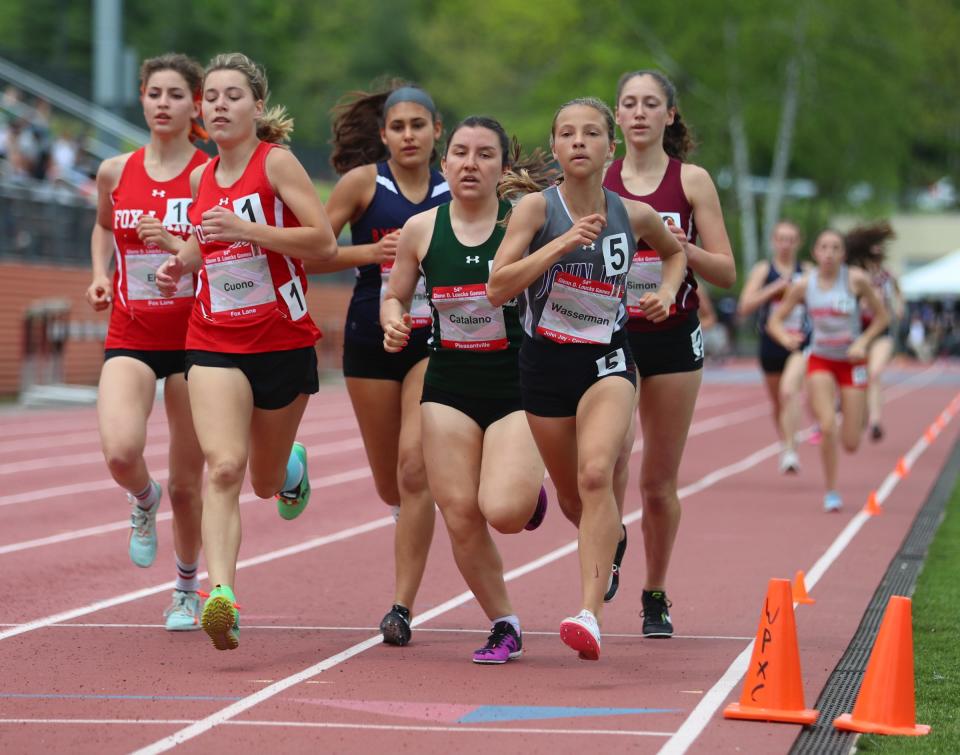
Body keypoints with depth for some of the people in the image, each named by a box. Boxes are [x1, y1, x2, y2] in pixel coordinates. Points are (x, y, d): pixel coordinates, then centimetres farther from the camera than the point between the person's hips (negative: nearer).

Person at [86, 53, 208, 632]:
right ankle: (144, 500, 12)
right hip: (130, 336, 2)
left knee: (187, 483, 5)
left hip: (193, 337, -2)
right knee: (120, 451, -25)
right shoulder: (116, 172, 5)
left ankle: (188, 588, 29)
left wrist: (177, 245, -20)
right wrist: (101, 276, 8)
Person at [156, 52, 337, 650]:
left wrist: (247, 229, -23)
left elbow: (324, 243, -15)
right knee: (224, 467, -20)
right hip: (215, 343, 2)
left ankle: (292, 465, 51)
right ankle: (221, 594, -30)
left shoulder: (277, 162, -7)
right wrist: (182, 263, 7)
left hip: (284, 340, -2)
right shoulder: (202, 178, 9)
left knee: (267, 483, 14)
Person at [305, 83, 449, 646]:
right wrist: (370, 251, -16)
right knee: (391, 485, 9)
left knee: (414, 466, -17)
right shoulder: (364, 182, -3)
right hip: (371, 339, 1)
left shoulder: (455, 192, 2)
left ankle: (403, 605, -10)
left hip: (434, 339, -1)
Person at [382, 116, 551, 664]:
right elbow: (395, 296, 15)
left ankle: (531, 489, 19)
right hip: (449, 386, 3)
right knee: (461, 517, -4)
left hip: (516, 384, -3)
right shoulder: (421, 229, 2)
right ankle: (504, 627, 16)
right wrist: (393, 322, -6)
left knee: (503, 511, -19)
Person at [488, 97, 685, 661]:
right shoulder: (537, 208, -7)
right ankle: (610, 540, 53)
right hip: (546, 362, 1)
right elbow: (498, 288, -16)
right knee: (573, 498, 15)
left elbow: (674, 250, 23)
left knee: (595, 474, -27)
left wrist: (667, 291, 3)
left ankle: (591, 613, -32)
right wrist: (563, 243, -23)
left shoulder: (634, 215, 0)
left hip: (607, 360, -1)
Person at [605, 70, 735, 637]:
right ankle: (611, 540, 3)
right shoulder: (596, 182, 5)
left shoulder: (692, 181, 1)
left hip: (673, 336, 0)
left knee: (660, 480, 5)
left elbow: (727, 273, -1)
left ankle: (656, 596, 23)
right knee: (612, 444, -25)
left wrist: (682, 248, -18)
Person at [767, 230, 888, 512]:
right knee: (827, 426, -19)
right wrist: (785, 338, -21)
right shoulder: (803, 285, -6)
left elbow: (881, 316, 0)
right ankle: (831, 492, -2)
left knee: (850, 443, -1)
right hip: (820, 361, 1)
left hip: (851, 361, -1)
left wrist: (862, 342, -14)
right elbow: (775, 321, 0)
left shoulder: (856, 280, -10)